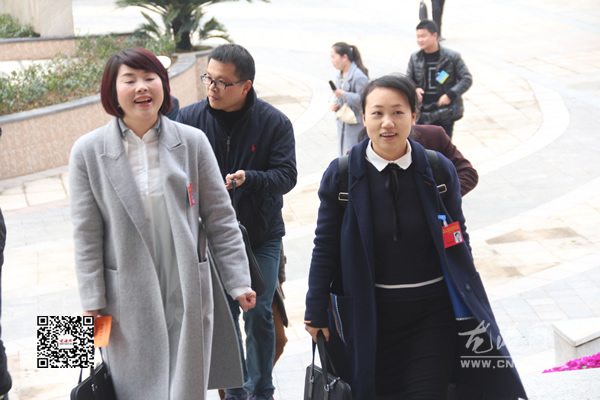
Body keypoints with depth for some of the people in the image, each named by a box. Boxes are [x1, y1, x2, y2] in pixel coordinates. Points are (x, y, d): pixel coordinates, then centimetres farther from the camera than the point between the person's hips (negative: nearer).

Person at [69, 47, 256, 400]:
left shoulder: (193, 142, -1)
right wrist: (93, 304, -3)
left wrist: (239, 281, 2)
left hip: (188, 294, 1)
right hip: (128, 300, -1)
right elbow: (87, 236, -1)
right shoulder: (88, 152, -3)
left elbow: (221, 219, 3)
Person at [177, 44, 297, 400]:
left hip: (262, 235, -1)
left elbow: (286, 175, -14)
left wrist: (249, 178, -32)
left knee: (259, 314, -1)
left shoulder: (274, 122, -9)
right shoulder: (189, 119, -6)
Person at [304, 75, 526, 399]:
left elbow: (458, 244, 6)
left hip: (433, 313, 0)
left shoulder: (439, 170, -2)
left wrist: (471, 312, 8)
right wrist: (316, 312, 1)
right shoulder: (341, 175, -5)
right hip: (368, 315, 0)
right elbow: (325, 247, 1)